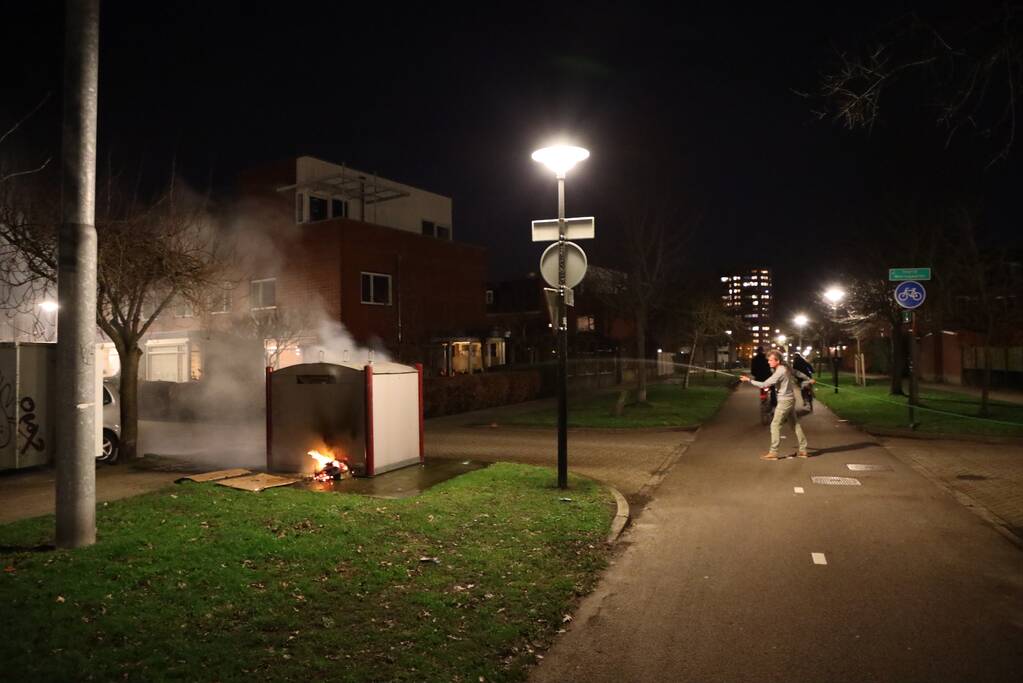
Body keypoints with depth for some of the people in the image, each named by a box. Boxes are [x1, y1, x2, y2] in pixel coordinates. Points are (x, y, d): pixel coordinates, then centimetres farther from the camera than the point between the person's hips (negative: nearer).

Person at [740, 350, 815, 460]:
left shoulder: (779, 372, -21)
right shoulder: (785, 368, 6)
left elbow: (763, 385, -25)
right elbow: (797, 372, 23)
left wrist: (749, 380, -19)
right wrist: (809, 379, 39)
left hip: (785, 401, -10)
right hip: (790, 400, 10)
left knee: (775, 425, -7)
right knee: (795, 424, 14)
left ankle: (773, 452, -6)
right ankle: (803, 450, 20)